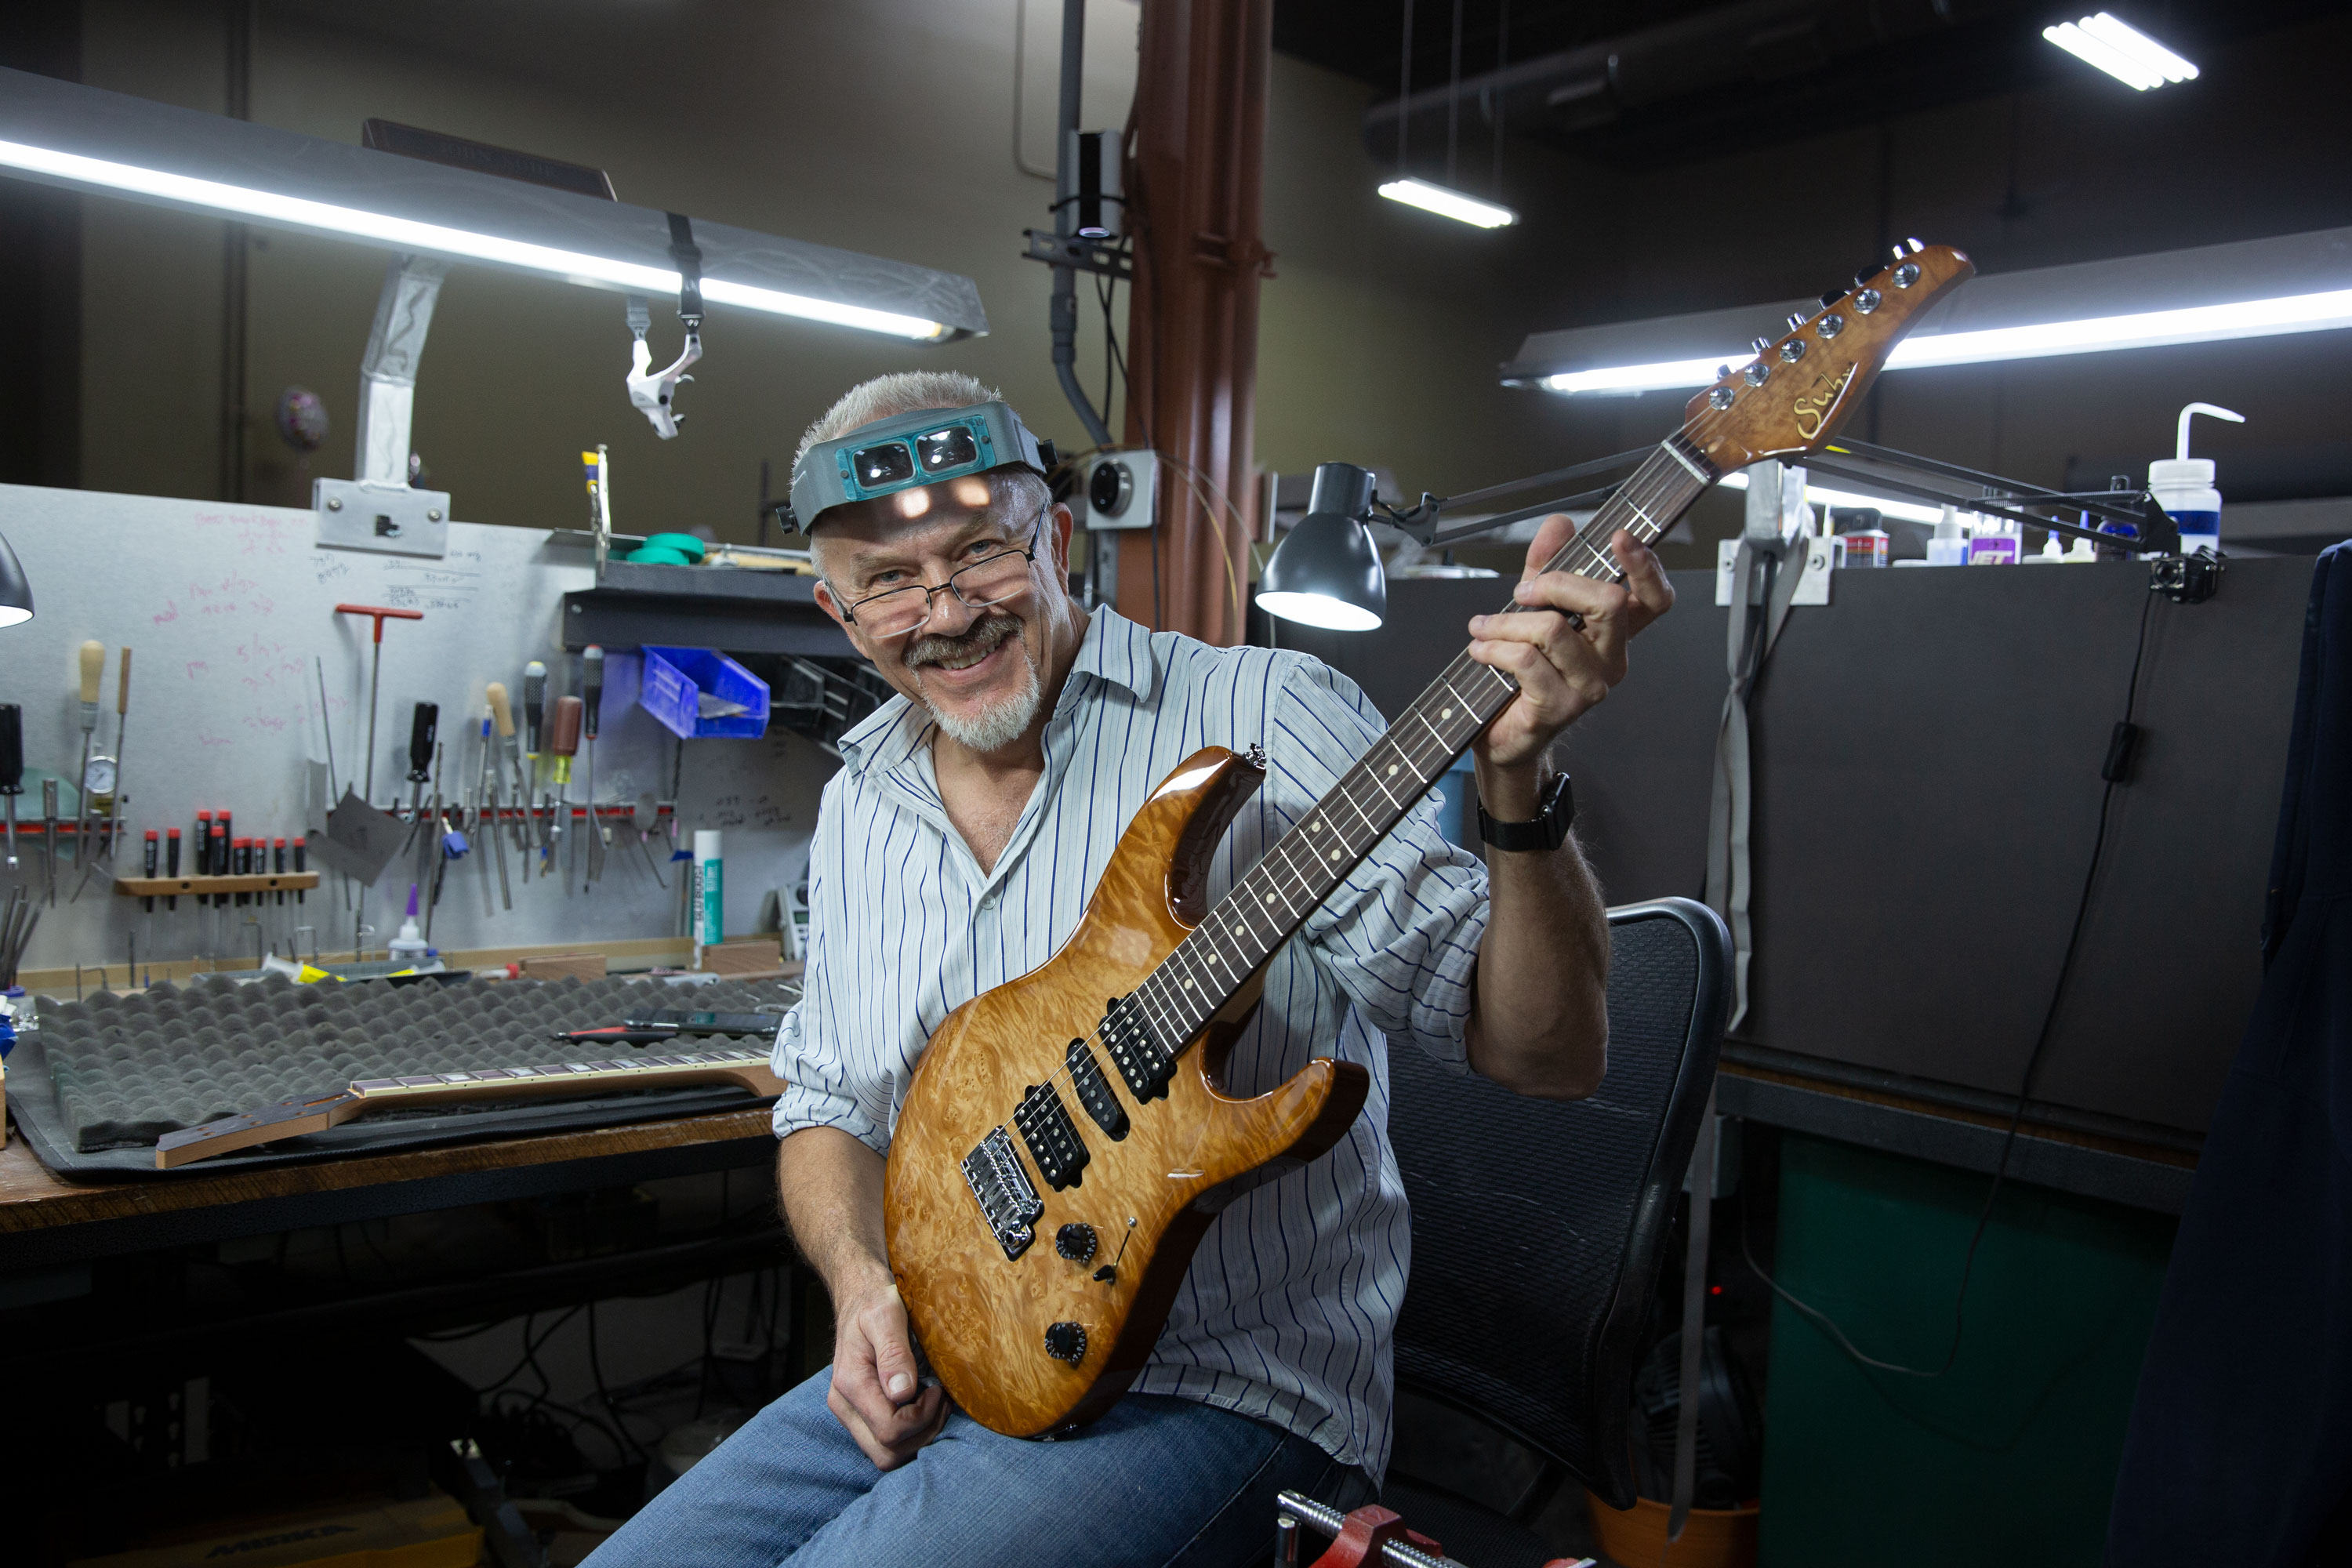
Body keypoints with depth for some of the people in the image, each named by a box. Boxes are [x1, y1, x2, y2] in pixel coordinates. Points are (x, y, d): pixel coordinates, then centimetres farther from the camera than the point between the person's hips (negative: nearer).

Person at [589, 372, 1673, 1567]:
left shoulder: (1263, 718, -13)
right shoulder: (861, 805, 6)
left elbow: (1546, 1056, -16)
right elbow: (827, 1103, 17)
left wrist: (1516, 781, -33)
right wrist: (865, 1286, -3)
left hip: (1217, 1390, -6)